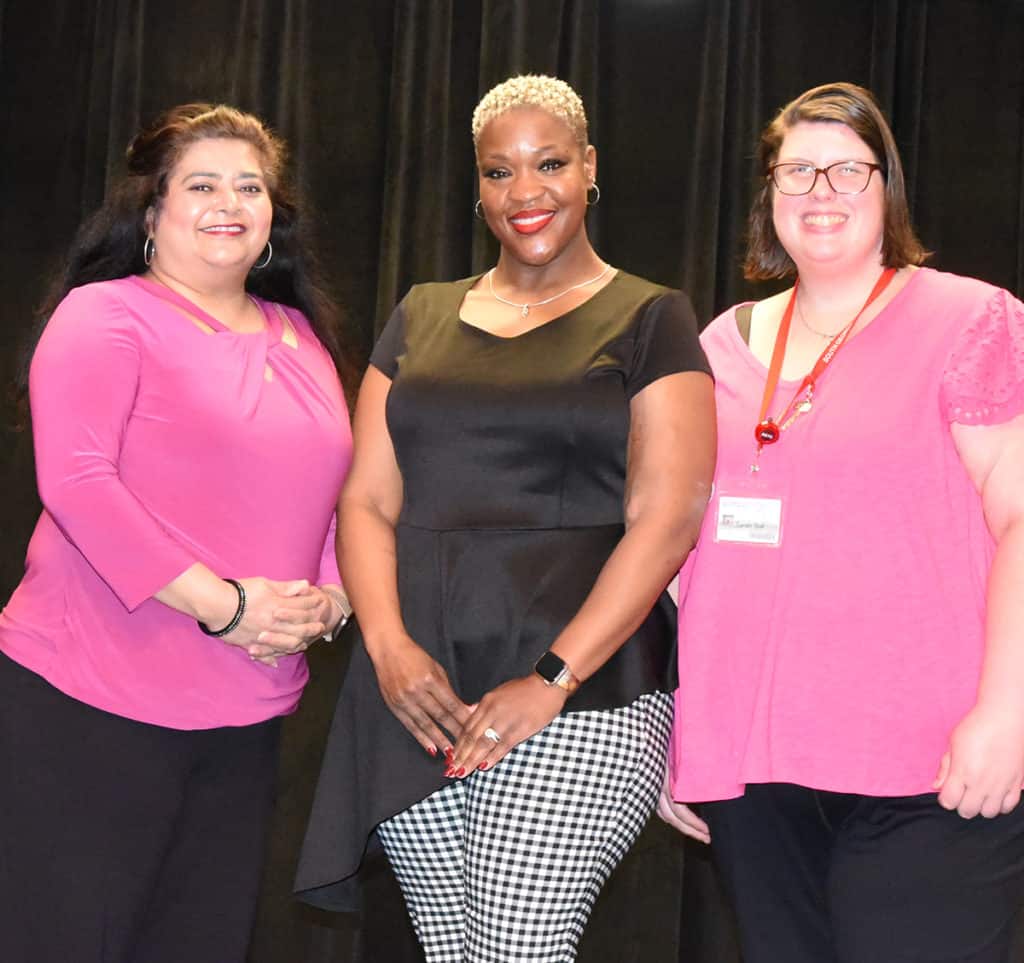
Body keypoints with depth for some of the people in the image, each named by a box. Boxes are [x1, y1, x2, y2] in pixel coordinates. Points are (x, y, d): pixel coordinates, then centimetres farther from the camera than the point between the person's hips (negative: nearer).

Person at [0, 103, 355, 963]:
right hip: (91, 708, -6)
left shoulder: (304, 337, 16)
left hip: (247, 718, 6)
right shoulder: (105, 315, -4)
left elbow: (340, 493, 19)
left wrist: (328, 601, -2)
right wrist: (219, 603, -20)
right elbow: (75, 482, -16)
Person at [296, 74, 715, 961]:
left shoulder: (649, 321, 3)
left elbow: (667, 515, -7)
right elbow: (367, 500, 11)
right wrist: (387, 645, -7)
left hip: (580, 696, -4)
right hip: (418, 695, 4)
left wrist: (554, 680, -16)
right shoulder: (421, 319, 16)